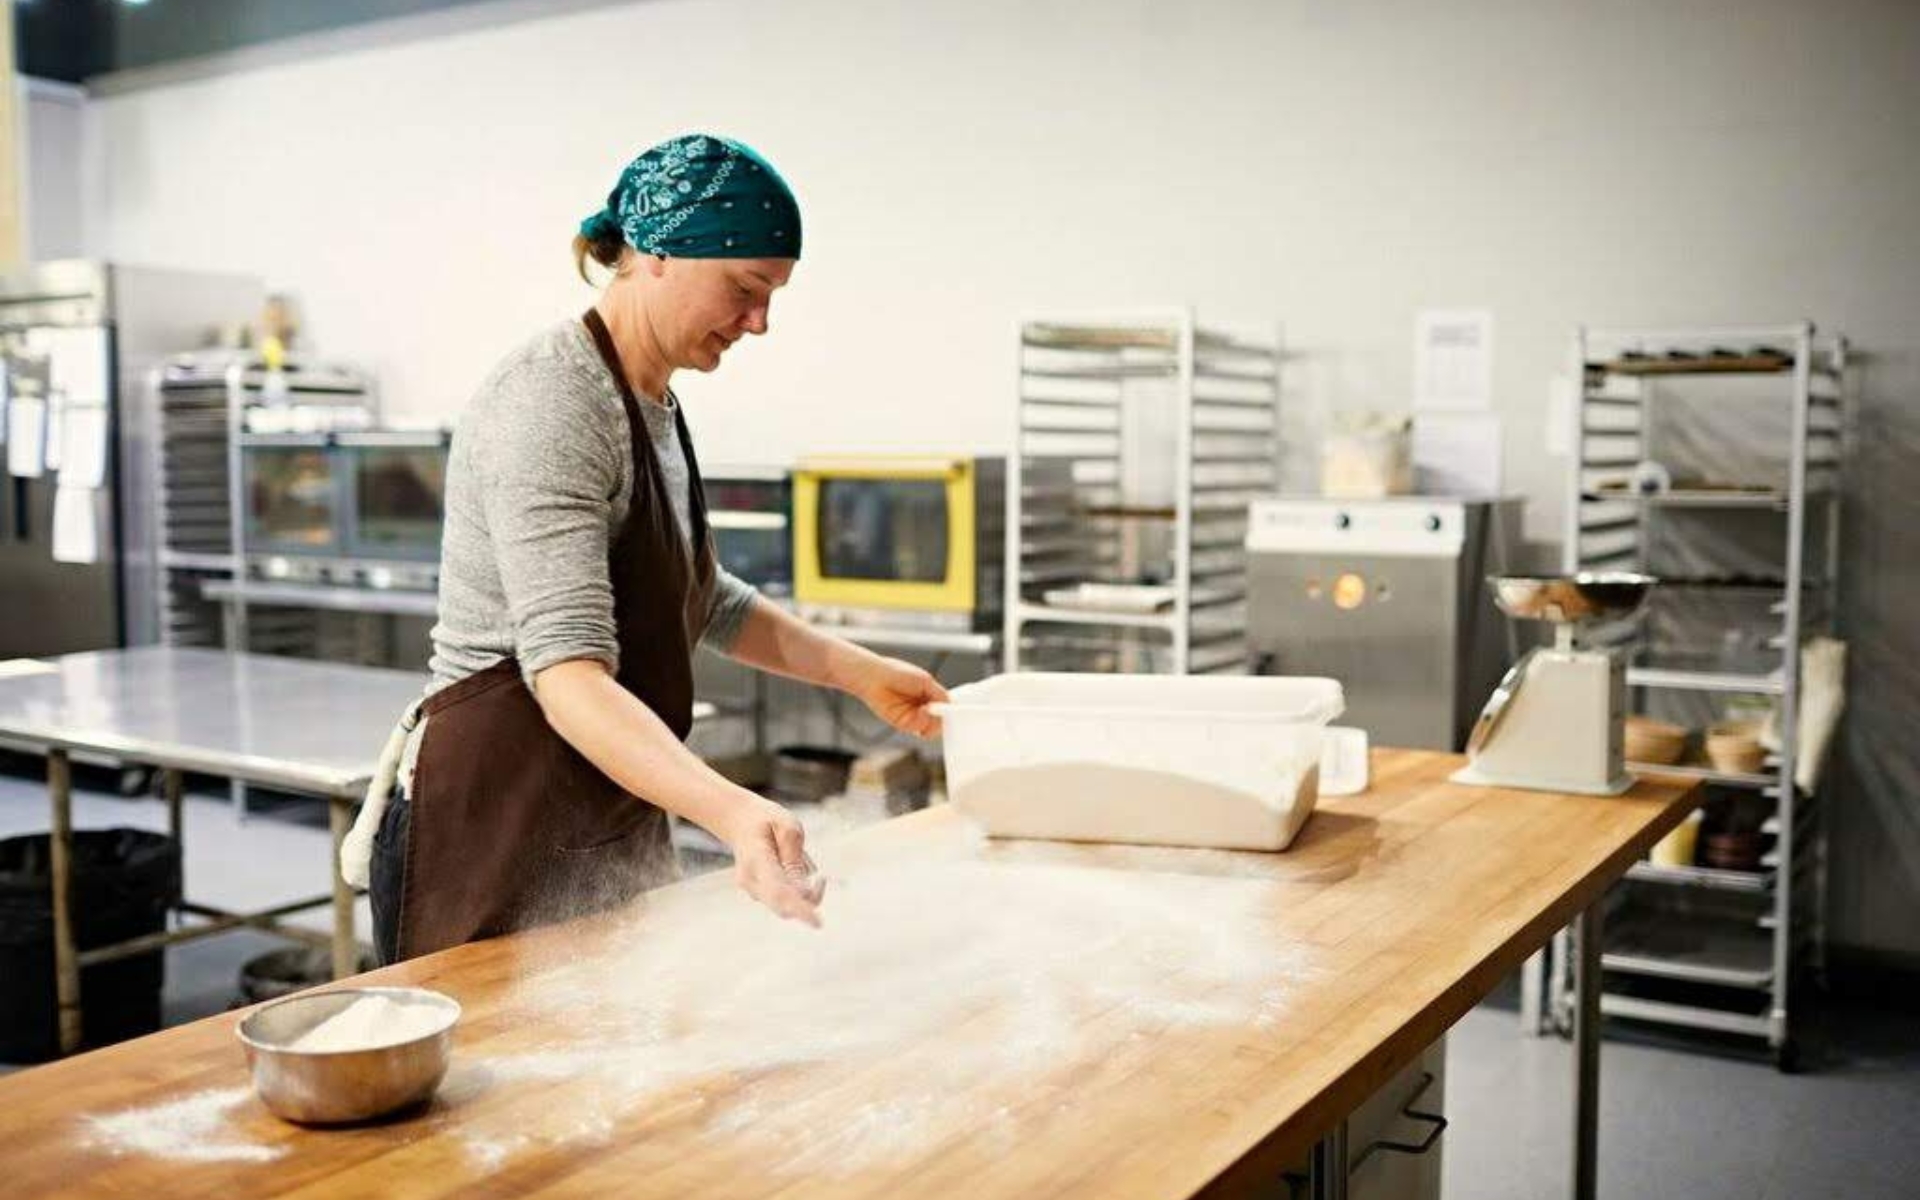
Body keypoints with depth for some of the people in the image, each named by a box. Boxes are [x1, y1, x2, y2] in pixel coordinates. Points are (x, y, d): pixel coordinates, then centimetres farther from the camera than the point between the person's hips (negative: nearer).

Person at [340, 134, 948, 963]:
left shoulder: (654, 404, 9)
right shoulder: (550, 403, -19)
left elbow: (702, 600, 24)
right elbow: (567, 671, -29)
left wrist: (858, 672, 17)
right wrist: (733, 811, -43)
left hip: (611, 832, 9)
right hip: (497, 833, -9)